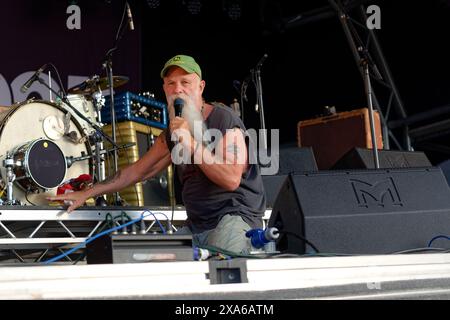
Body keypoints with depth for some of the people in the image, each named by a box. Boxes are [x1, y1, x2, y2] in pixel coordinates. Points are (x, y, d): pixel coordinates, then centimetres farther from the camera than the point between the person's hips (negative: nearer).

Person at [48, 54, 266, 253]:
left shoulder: (224, 120, -10)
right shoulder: (173, 132, 13)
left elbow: (231, 179, -22)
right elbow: (136, 171, 19)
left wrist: (192, 144, -24)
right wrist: (86, 194, 17)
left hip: (236, 215, -7)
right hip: (196, 225, 8)